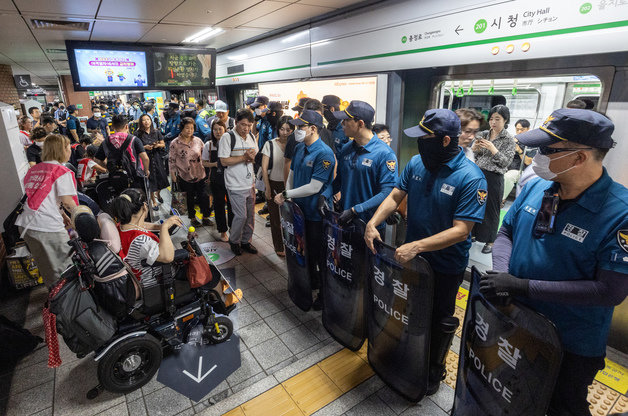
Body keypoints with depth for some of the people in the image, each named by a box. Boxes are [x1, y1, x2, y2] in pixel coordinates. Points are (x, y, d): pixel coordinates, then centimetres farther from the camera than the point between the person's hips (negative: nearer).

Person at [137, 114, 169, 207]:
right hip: (146, 159, -2)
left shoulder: (156, 132, 4)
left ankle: (158, 194, 37)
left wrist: (158, 145, -12)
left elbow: (163, 144, 8)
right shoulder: (139, 134, -3)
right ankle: (153, 201, 16)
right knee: (150, 180, 2)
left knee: (161, 177, 4)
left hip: (157, 158, 2)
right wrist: (145, 147, -16)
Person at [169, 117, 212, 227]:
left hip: (200, 175, 2)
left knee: (204, 197, 1)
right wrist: (174, 178, -3)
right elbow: (171, 162, -2)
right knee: (190, 198, 12)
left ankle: (205, 217, 22)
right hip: (185, 177, -1)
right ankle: (192, 218, 31)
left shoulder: (198, 141, 1)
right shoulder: (175, 144, -6)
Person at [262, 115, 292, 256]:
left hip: (290, 185, 1)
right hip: (274, 184, 0)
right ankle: (279, 247, 25)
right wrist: (268, 188, -5)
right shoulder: (270, 145, -4)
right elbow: (264, 168, -2)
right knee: (275, 217, 8)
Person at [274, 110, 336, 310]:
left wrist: (286, 195, -16)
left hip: (317, 213, -8)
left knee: (319, 255, 7)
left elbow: (314, 187, -24)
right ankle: (309, 284, 44)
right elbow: (292, 175, 14)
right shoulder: (299, 148, 6)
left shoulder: (324, 153, -20)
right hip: (300, 209, 8)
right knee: (304, 250, 22)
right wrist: (285, 197, -2)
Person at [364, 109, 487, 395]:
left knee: (439, 318, 18)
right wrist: (373, 223, -16)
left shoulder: (470, 178, -24)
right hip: (411, 256, 5)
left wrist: (416, 246, -33)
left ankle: (435, 369, 43)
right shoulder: (416, 163, -7)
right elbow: (395, 196, -1)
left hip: (446, 265, -5)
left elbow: (460, 231, -26)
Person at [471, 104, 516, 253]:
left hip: (494, 178, -4)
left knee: (491, 209, 4)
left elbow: (506, 162, -9)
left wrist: (493, 149, -19)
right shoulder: (483, 134, 7)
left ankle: (490, 241, 17)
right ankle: (473, 233, 29)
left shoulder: (508, 139, -4)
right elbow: (472, 155, 12)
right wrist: (475, 147, -9)